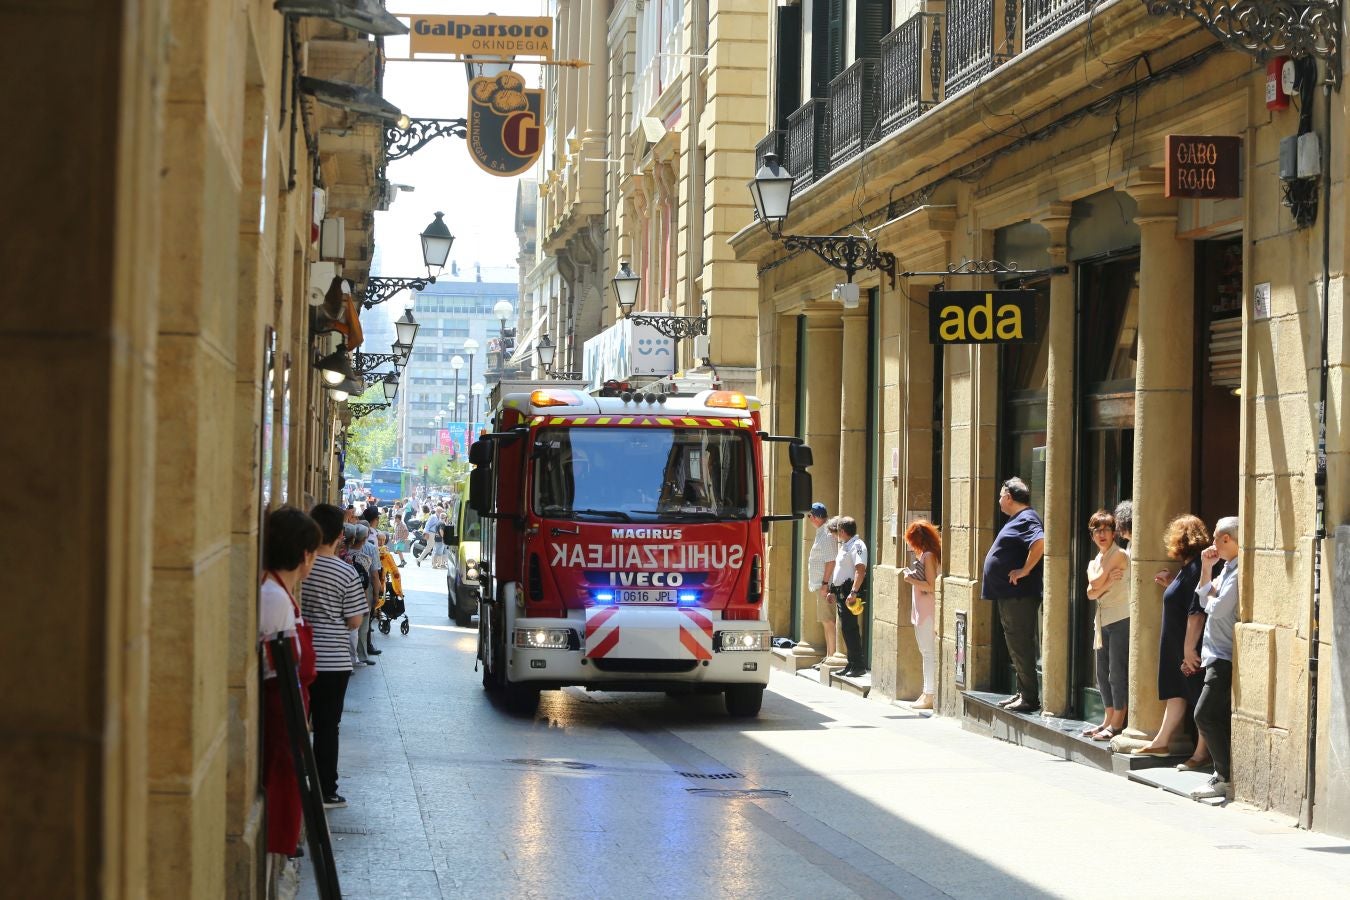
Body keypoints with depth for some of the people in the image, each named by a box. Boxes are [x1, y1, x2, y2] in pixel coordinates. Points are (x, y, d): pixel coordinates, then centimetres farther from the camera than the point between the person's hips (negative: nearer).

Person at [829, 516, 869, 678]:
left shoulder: (857, 546, -14)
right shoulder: (845, 546, 19)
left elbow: (861, 570, -25)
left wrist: (853, 592, -30)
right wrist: (833, 591, 24)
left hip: (849, 591, -10)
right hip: (841, 592, 10)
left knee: (850, 628, -11)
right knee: (845, 629, 12)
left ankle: (859, 666, -9)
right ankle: (851, 664, 17)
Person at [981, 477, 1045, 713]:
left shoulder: (1026, 519, -15)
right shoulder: (1016, 520, 18)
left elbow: (1040, 542, -32)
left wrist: (1025, 570, -26)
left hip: (1019, 596, -11)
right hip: (1009, 594, 11)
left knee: (1021, 647, -8)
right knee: (1017, 647, 15)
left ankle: (1029, 698, -6)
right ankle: (1023, 694, 22)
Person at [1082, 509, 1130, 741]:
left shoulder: (1118, 555, -9)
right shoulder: (1098, 559, 16)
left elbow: (1096, 583, -14)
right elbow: (1091, 593, 3)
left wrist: (1095, 574, 5)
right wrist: (1107, 582, -13)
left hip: (1120, 619, -9)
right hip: (1103, 620, 9)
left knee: (1117, 671, -8)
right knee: (1103, 672, 10)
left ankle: (1117, 724, -6)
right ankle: (1108, 720, 18)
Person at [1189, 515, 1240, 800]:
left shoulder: (1240, 572, -17)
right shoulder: (1227, 568, 15)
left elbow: (1218, 608, -21)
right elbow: (1202, 599, 18)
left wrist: (1210, 597, 0)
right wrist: (1206, 569, 11)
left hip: (1226, 657, -10)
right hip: (1218, 655, 10)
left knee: (1205, 715, -13)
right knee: (1219, 718, 11)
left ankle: (1228, 779, -9)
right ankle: (1225, 774, 15)